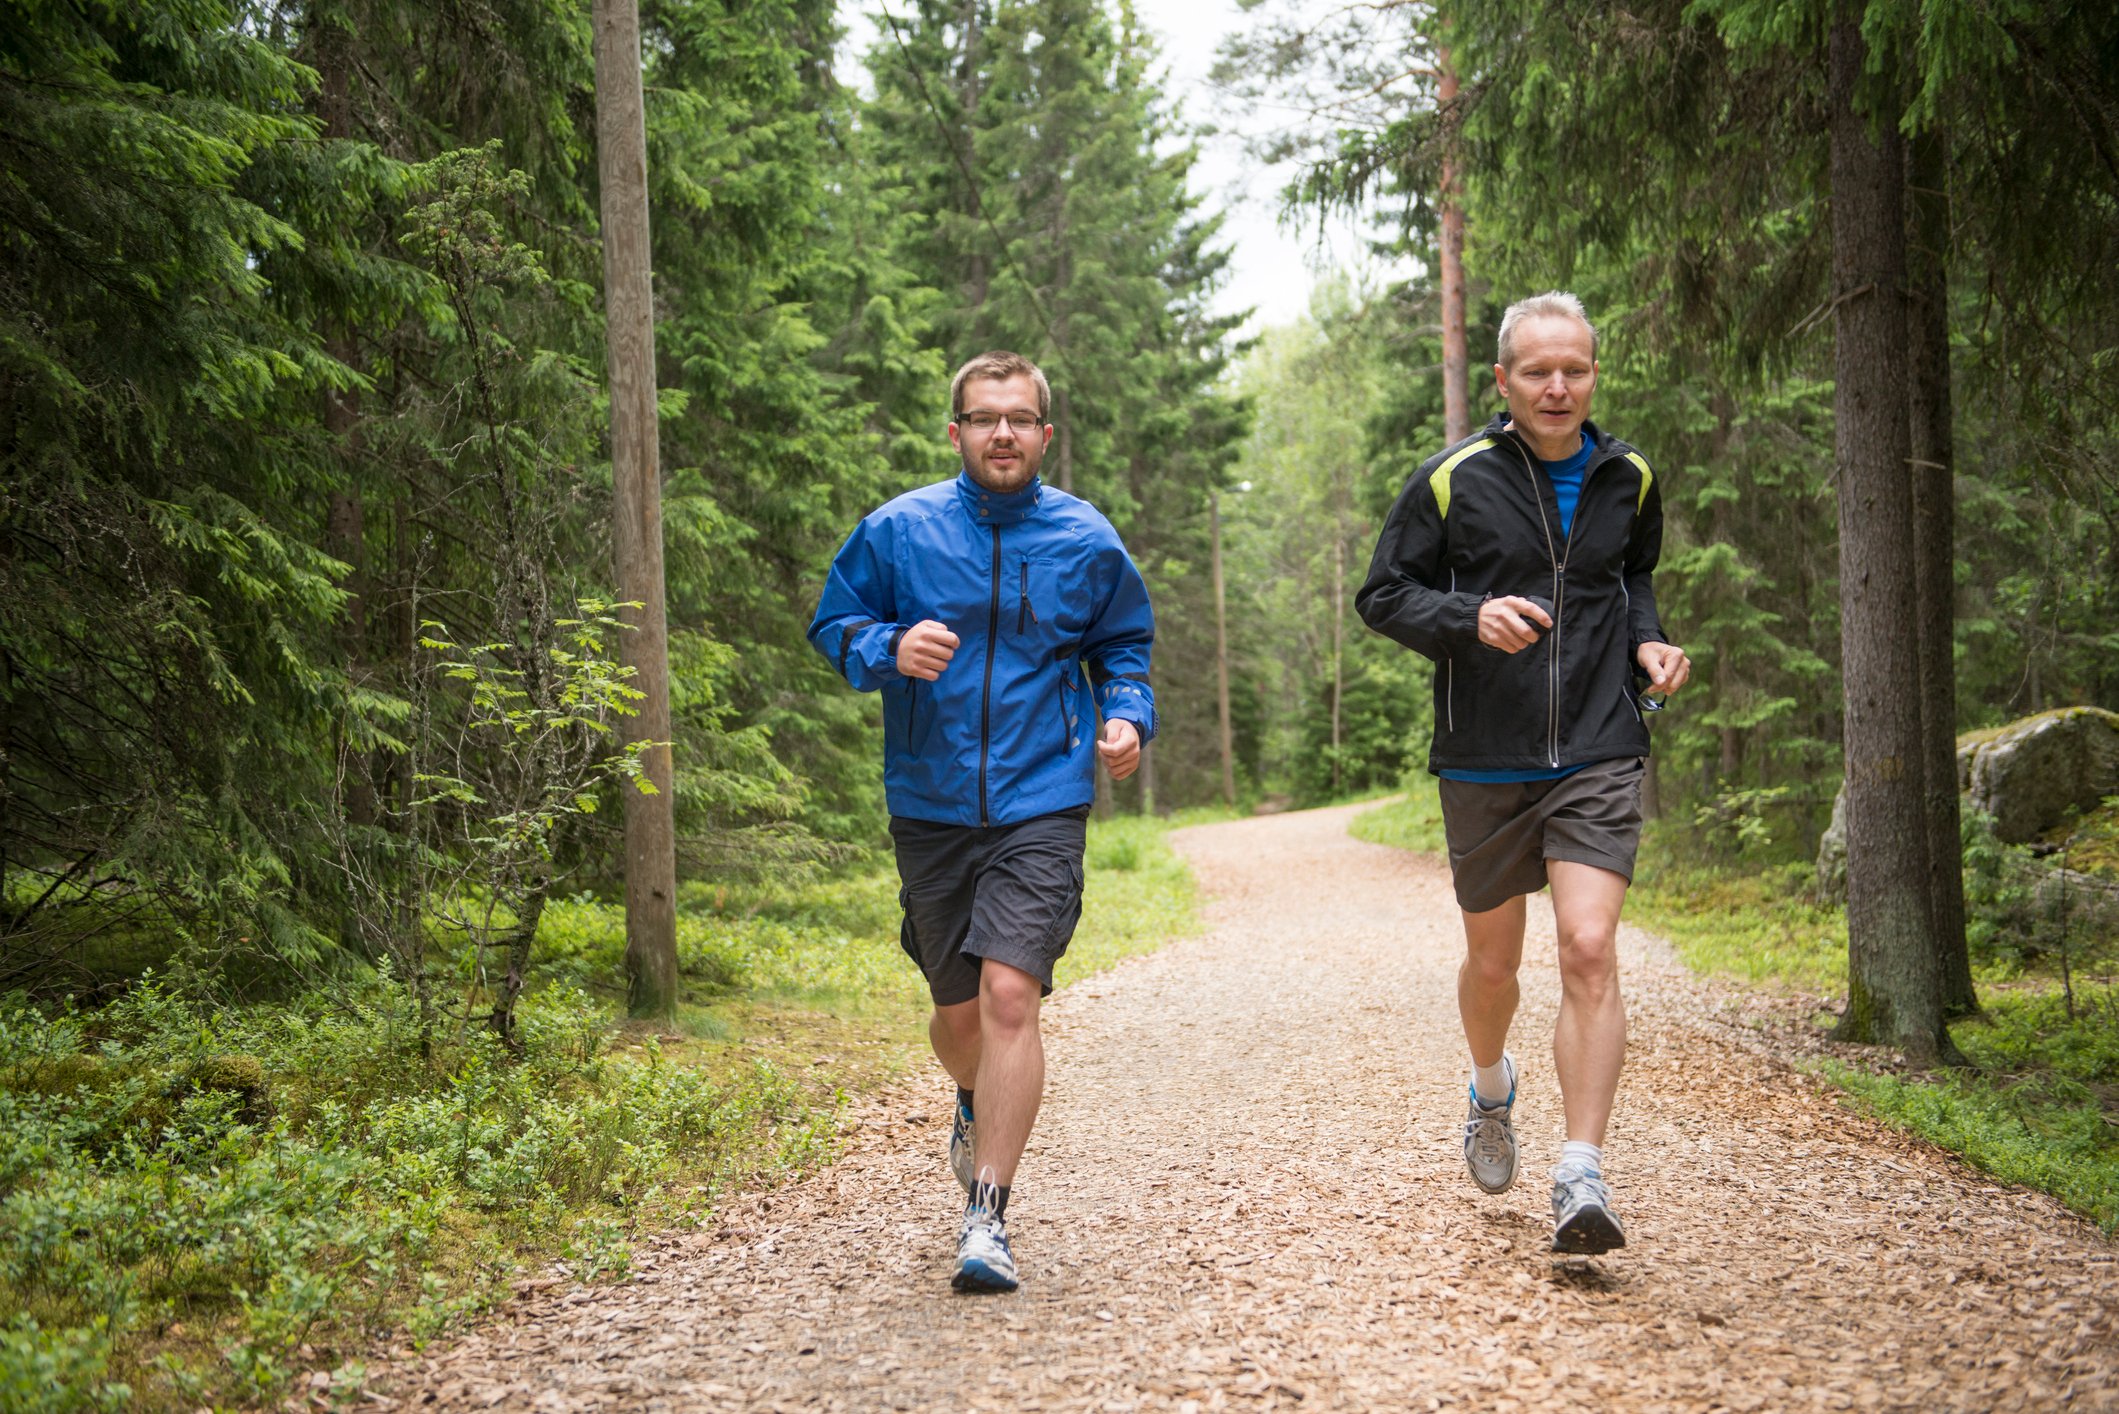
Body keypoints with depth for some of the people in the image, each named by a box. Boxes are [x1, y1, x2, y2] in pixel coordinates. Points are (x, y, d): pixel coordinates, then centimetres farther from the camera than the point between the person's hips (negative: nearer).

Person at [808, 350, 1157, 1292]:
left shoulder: (1087, 541, 3)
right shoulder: (898, 530, 0)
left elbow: (1123, 644, 17)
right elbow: (833, 626, 8)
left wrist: (1128, 717, -3)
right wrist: (890, 648, -14)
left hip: (1041, 803, -1)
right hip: (929, 805, 2)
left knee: (1009, 992, -17)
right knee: (958, 1007, 12)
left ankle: (987, 1216, -12)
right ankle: (976, 1105, 48)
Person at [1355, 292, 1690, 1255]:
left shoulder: (1628, 480, 6)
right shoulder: (1452, 479, -5)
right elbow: (1382, 595, -1)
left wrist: (1647, 642, 5)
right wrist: (1472, 619, -19)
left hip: (1599, 755, 1)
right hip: (1484, 763, 0)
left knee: (1589, 949, -16)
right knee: (1493, 961, 13)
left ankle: (1582, 1177, -13)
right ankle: (1491, 1089, 45)